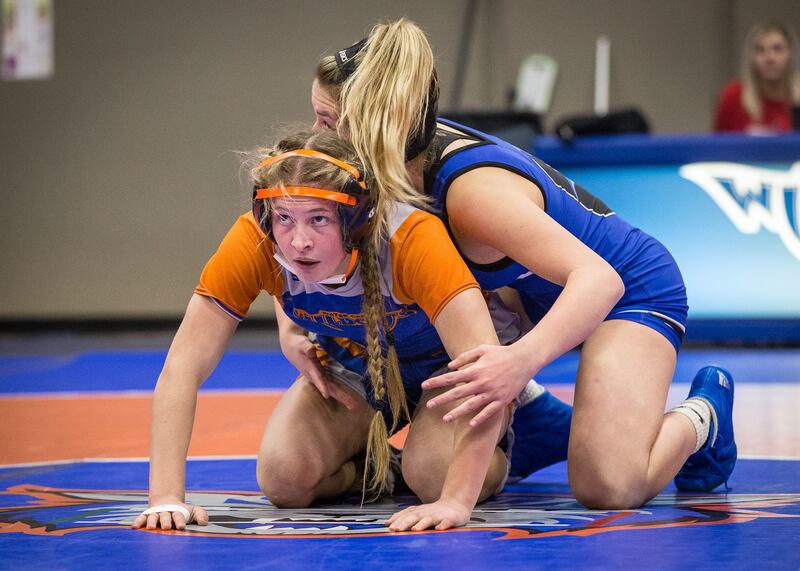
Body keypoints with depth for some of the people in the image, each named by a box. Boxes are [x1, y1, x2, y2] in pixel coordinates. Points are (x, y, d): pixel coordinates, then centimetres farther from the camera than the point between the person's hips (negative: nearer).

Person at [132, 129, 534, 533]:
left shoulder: (412, 238, -39)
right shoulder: (252, 244, -30)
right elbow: (183, 367, -30)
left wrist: (455, 501, -53)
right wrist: (167, 497, -40)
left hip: (443, 366, -3)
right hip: (352, 373, 3)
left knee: (436, 474, -29)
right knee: (284, 477, -21)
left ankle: (491, 450, 6)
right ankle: (375, 467, 12)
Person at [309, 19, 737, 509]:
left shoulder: (473, 189, -36)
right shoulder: (412, 158, -14)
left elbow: (598, 278, -43)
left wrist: (523, 359, -60)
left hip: (634, 289, -8)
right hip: (536, 288, 8)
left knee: (608, 488, -27)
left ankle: (701, 415, 5)